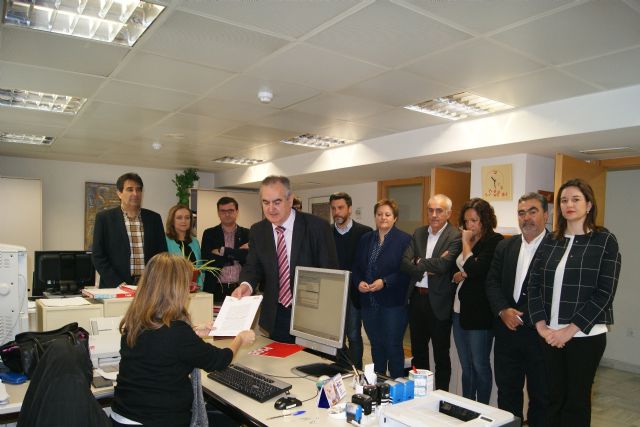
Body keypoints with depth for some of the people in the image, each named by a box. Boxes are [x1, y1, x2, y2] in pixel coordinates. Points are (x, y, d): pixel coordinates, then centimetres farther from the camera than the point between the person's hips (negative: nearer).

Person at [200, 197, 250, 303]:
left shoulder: (247, 234, 7)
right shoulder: (209, 234, 7)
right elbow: (208, 261, -6)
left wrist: (224, 251, -10)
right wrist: (237, 254, -7)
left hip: (241, 290, 0)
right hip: (217, 290, 0)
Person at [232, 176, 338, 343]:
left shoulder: (317, 227, -12)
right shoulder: (257, 231, 1)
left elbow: (330, 271, -10)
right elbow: (253, 266, -1)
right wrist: (247, 285, -24)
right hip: (275, 316, 3)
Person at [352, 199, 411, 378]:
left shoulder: (405, 240, -6)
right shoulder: (366, 239, 11)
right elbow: (356, 266, 12)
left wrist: (385, 282, -20)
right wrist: (358, 282, -6)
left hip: (393, 303, -5)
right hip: (369, 302, 5)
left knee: (393, 346, 2)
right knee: (376, 345, 16)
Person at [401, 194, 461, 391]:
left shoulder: (455, 236, -11)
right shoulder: (419, 233, 8)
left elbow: (443, 265, -24)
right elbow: (405, 263, -1)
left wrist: (420, 262, -9)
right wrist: (426, 269, -16)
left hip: (439, 301, -6)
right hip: (417, 298, 6)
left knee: (441, 354, 9)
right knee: (418, 350, 18)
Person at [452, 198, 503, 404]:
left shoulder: (495, 241, -10)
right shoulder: (466, 241, 11)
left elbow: (475, 269, -21)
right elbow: (455, 272, 17)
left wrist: (466, 243, -10)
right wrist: (458, 275, -5)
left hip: (479, 312, -7)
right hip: (460, 310, 7)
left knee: (480, 365, 4)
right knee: (466, 367, 16)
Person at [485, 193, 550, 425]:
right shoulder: (505, 246, 8)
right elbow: (492, 282, 6)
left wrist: (524, 315, -16)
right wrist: (503, 310, -9)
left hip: (540, 332, -4)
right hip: (507, 330, 4)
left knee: (541, 394, 10)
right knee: (507, 390, 16)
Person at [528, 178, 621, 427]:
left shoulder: (604, 241, -3)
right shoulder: (549, 242, 8)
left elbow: (604, 293, -9)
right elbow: (534, 285, 6)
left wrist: (570, 330, -13)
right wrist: (541, 325, -6)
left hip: (586, 335, -3)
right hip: (550, 336, 3)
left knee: (576, 400, 7)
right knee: (554, 398, 10)